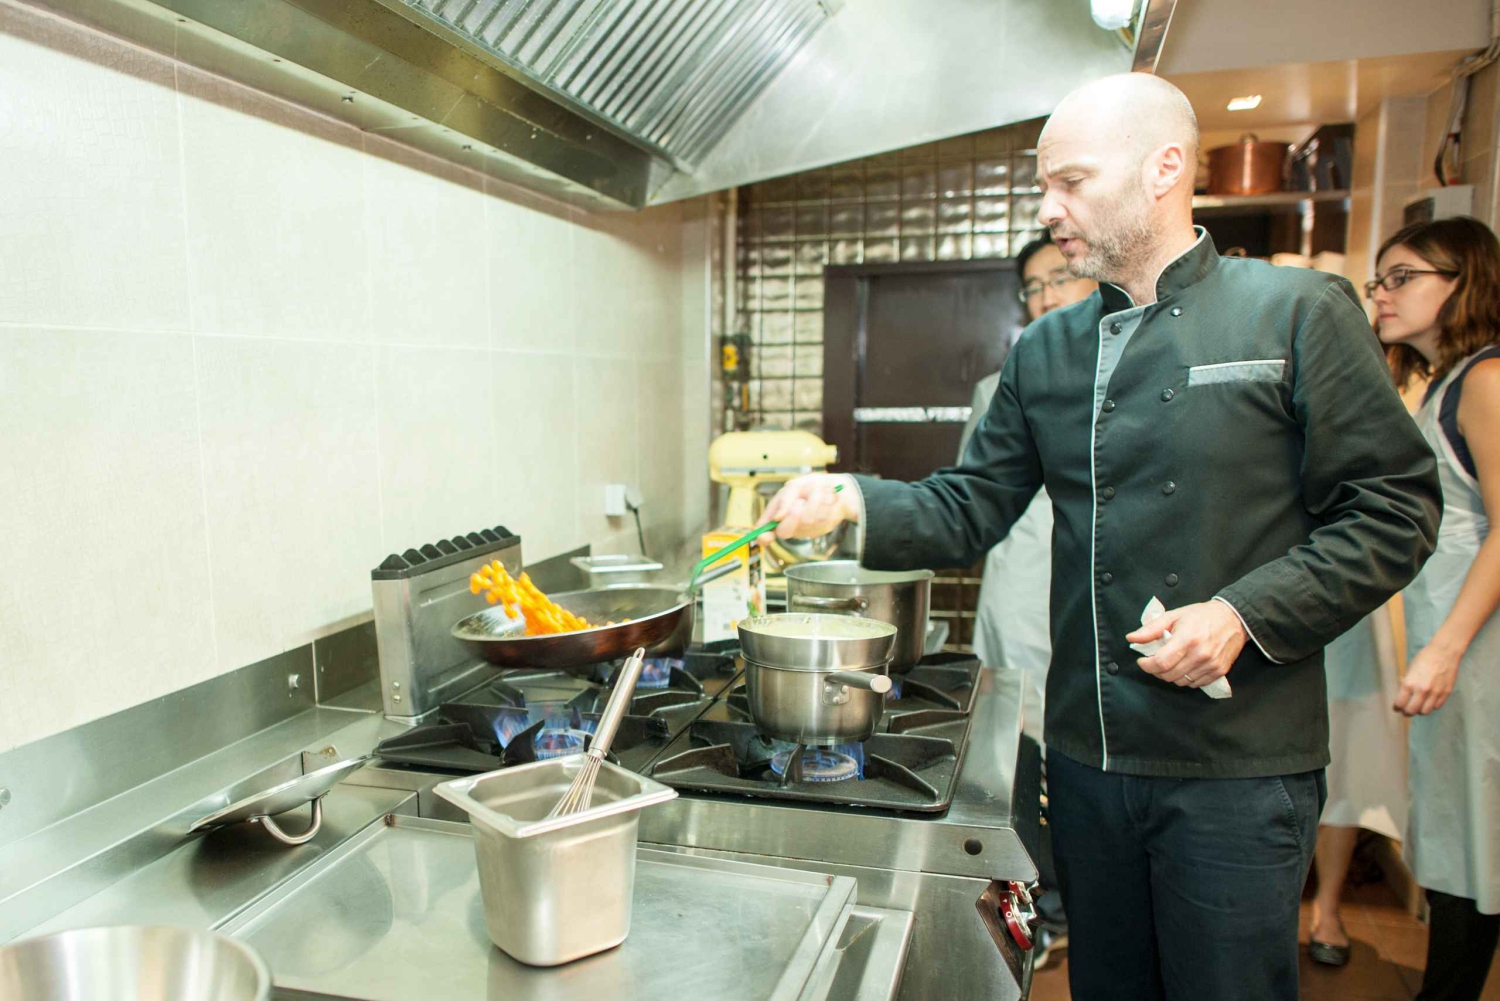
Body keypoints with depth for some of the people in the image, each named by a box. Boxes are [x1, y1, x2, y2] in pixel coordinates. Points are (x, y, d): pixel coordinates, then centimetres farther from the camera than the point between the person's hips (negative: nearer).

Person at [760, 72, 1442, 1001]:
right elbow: (970, 509, 6)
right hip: (1088, 752, 5)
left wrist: (1243, 614, -17)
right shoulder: (1046, 352, 7)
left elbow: (1393, 511, -5)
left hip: (1236, 766, -4)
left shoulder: (1298, 313, -6)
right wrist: (854, 503, -11)